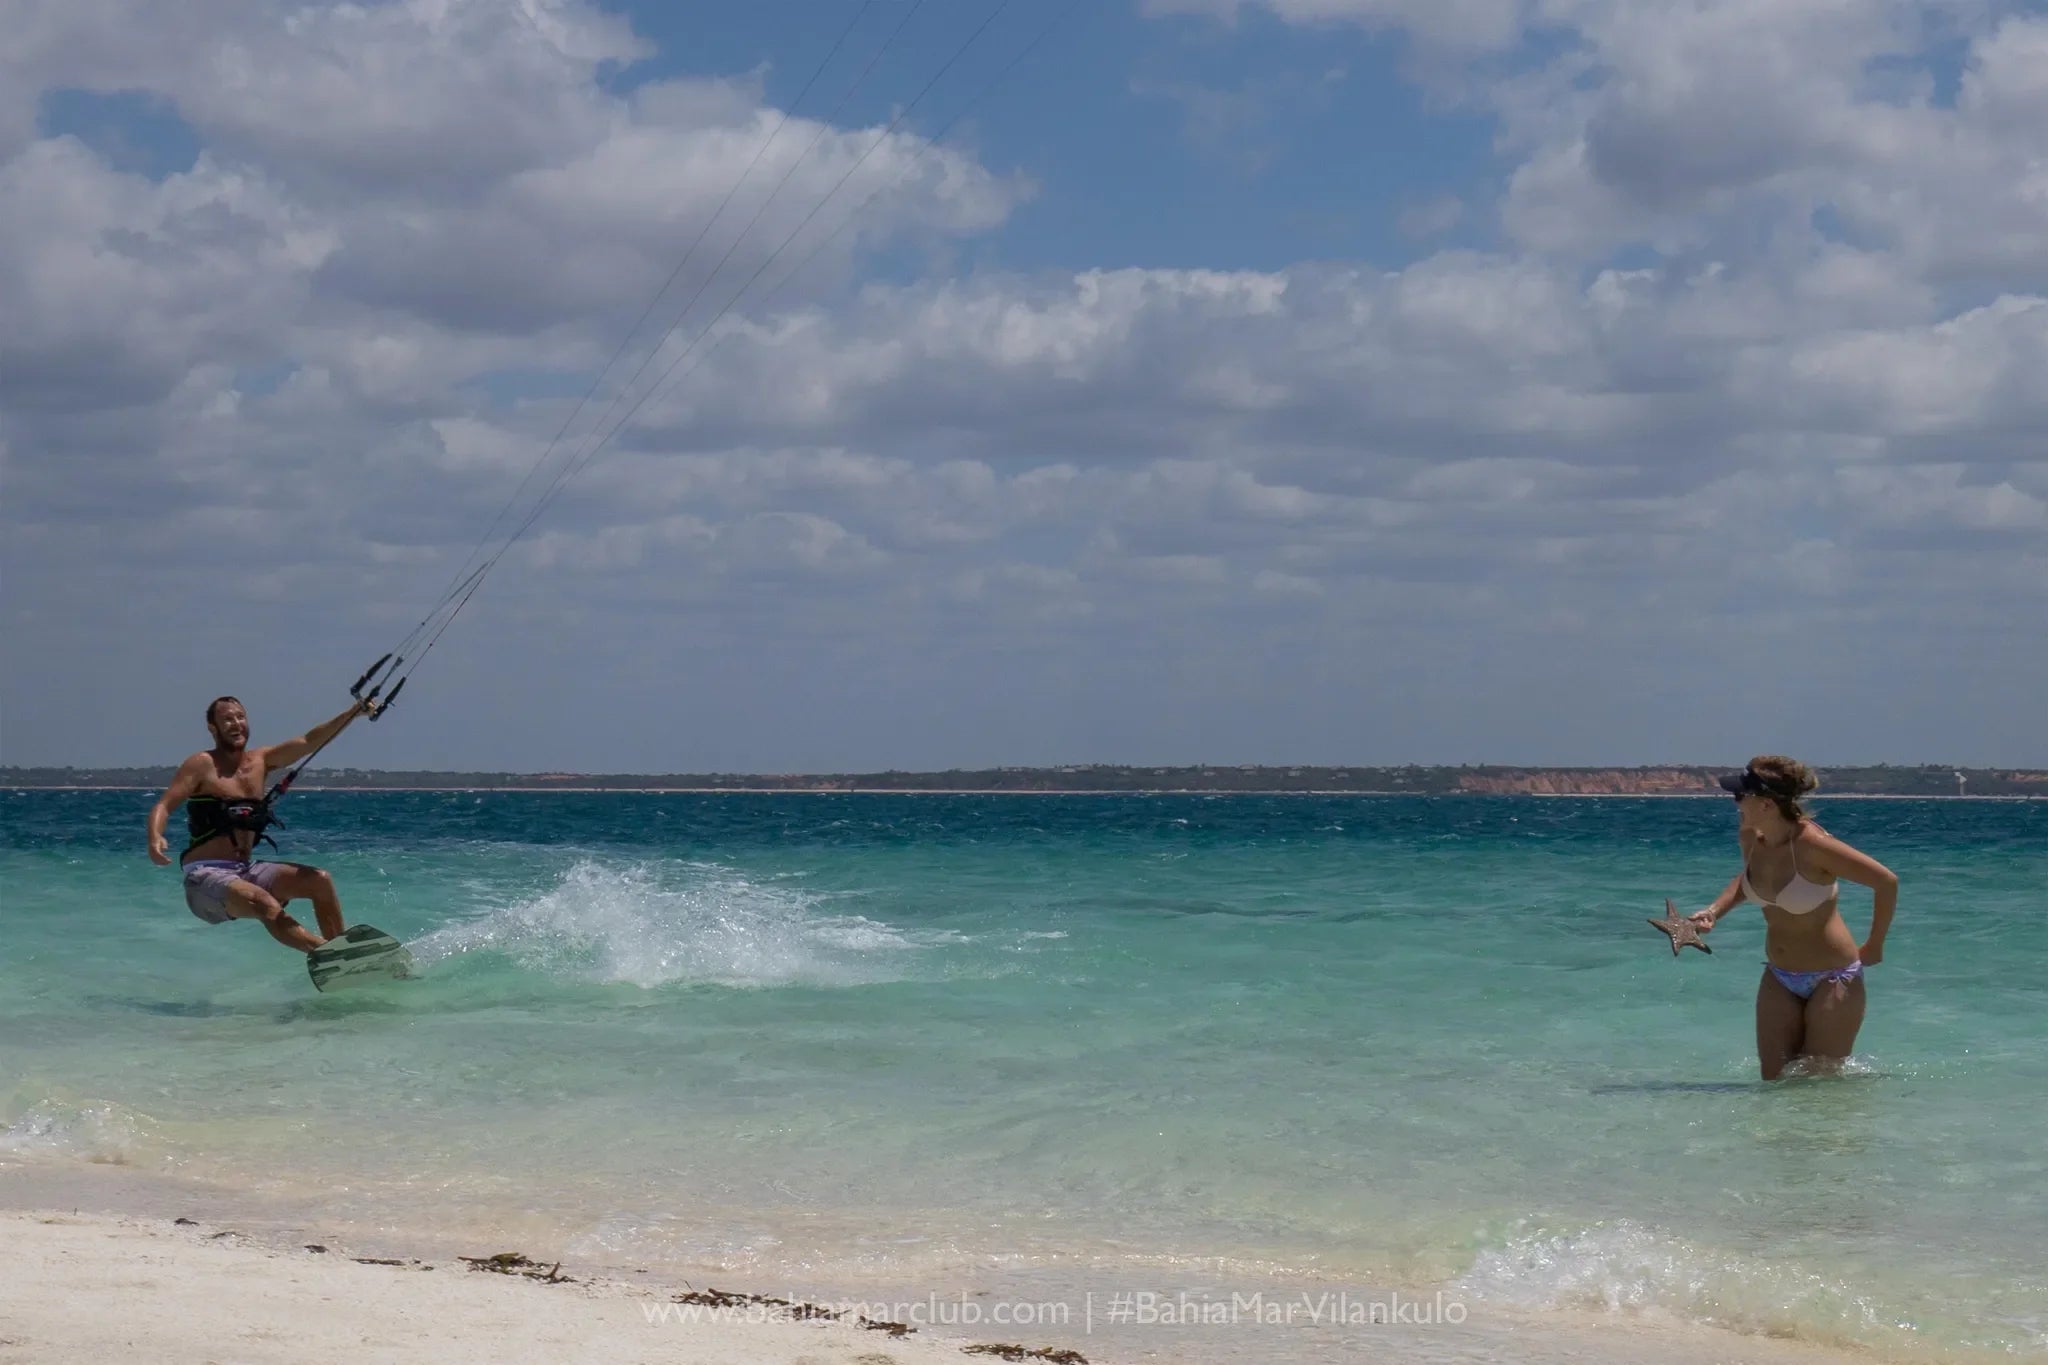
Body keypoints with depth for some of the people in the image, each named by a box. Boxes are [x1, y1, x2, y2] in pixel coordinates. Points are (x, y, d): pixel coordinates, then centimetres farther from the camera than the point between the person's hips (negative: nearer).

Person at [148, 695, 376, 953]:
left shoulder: (261, 761, 12)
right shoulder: (202, 765, -4)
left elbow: (310, 741, 4)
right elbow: (163, 806, -11)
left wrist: (353, 713, -10)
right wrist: (155, 839, -33)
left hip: (247, 871, 7)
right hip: (207, 875, -7)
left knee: (319, 880, -8)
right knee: (266, 905, -32)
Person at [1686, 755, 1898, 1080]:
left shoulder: (1811, 844, -26)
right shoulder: (1751, 837, -6)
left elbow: (1886, 882, -23)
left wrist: (1874, 946, -12)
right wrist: (1714, 911, 1)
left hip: (1831, 978, -7)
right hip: (1779, 979, 7)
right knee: (1774, 1081, 5)